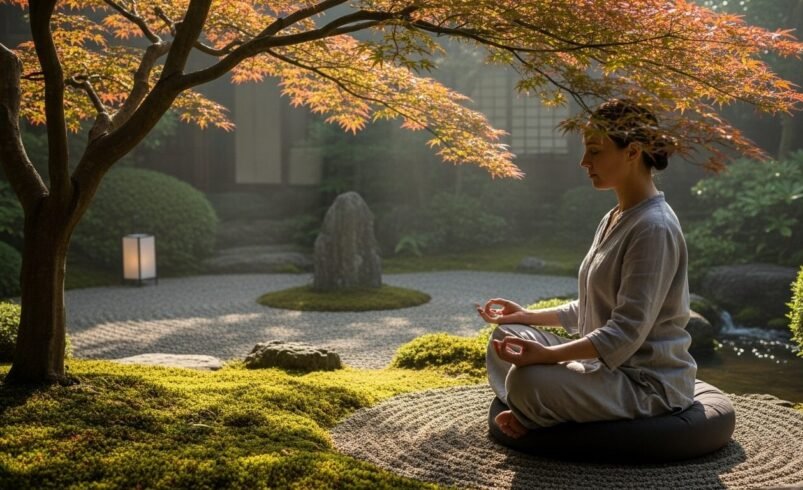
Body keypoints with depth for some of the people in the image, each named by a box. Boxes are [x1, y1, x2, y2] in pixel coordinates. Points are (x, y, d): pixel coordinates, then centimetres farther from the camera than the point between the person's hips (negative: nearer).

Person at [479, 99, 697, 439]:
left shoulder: (654, 228, -19)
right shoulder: (612, 221, 11)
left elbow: (628, 331, -26)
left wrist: (547, 354, -34)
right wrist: (528, 316, 11)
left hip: (649, 382, -10)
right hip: (604, 366, 10)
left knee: (529, 380, -31)